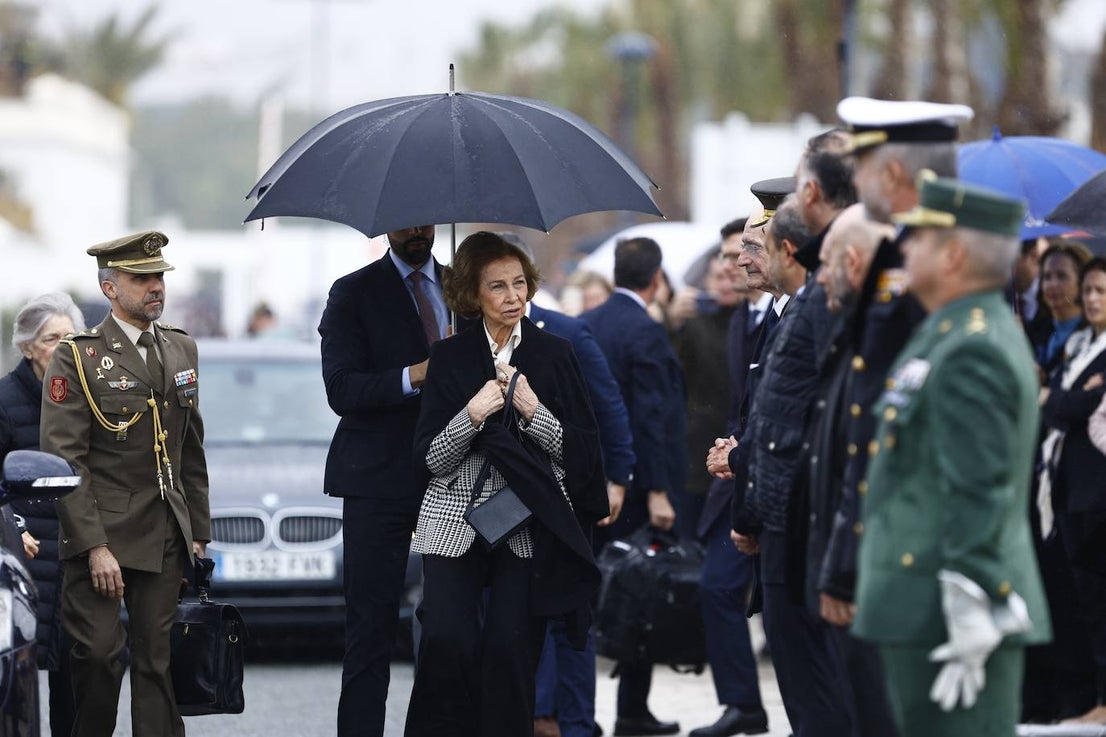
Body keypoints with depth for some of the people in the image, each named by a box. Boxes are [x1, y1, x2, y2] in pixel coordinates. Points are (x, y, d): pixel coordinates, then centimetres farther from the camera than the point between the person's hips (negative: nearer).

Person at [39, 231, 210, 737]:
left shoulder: (181, 349, 14)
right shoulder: (76, 358, -4)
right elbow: (64, 462, -9)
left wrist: (199, 533, 14)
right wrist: (94, 547, -16)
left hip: (167, 540, 5)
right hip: (101, 537, -5)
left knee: (159, 661, 3)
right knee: (97, 657, -9)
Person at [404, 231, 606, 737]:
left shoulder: (554, 355, 7)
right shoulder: (449, 358, 8)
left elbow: (582, 450, 4)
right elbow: (431, 458, 3)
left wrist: (532, 410, -10)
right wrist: (472, 415, -13)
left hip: (527, 525, 0)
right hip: (455, 522, 0)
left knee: (511, 645, -12)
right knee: (446, 639, -16)